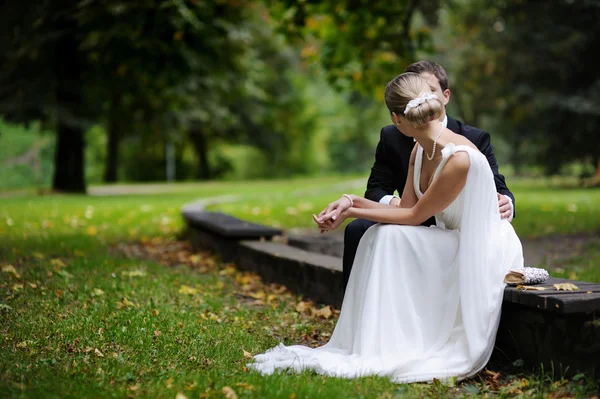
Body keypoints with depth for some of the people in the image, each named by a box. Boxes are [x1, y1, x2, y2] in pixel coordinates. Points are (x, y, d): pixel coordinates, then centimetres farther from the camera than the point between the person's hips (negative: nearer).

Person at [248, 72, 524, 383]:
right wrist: (354, 202, -11)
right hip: (452, 244, 8)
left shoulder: (458, 158, -26)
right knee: (381, 236, -13)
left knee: (390, 238, -23)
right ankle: (380, 345, -11)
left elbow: (415, 215, -19)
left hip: (484, 251, -8)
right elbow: (406, 209, 1)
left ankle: (393, 352, -16)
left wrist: (352, 213, -14)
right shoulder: (419, 151, 0)